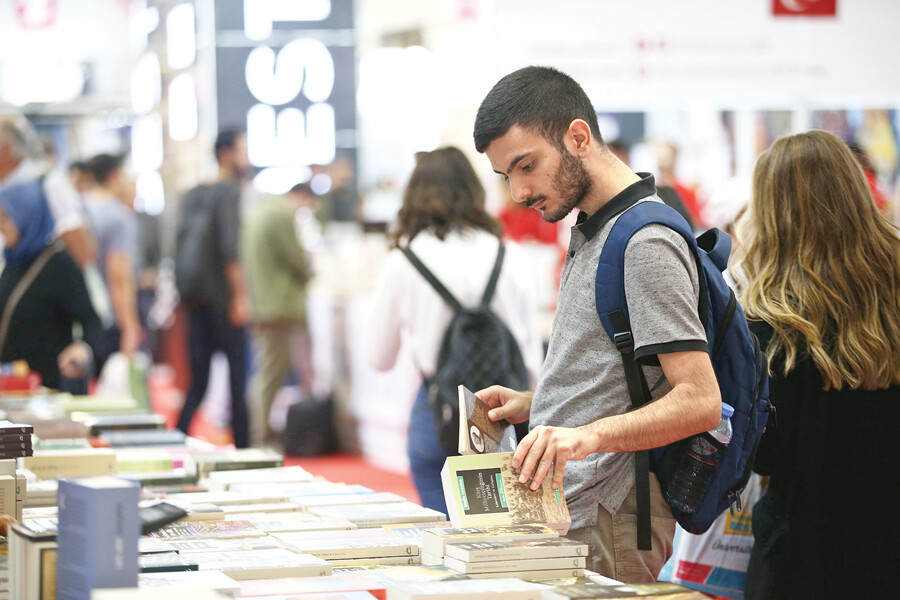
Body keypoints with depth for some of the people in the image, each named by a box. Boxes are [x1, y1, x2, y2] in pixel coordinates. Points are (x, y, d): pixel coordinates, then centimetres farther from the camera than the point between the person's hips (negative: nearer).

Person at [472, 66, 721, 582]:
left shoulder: (646, 245, -15)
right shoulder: (591, 233, 17)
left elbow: (698, 401, -23)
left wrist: (587, 435, -35)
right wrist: (531, 404, 13)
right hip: (567, 511, 9)